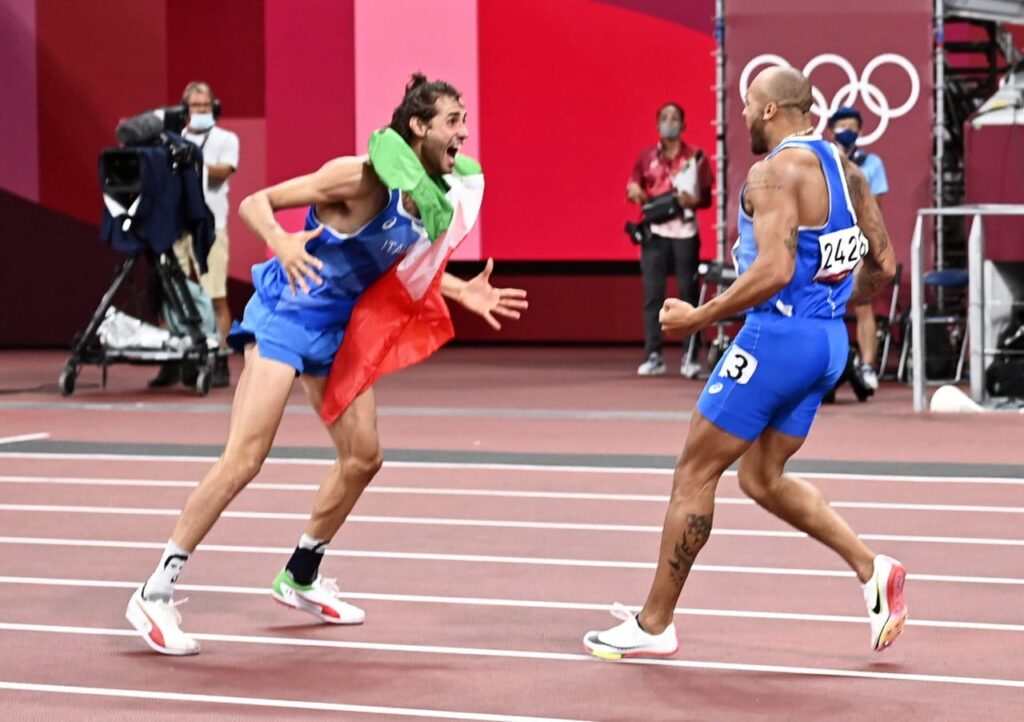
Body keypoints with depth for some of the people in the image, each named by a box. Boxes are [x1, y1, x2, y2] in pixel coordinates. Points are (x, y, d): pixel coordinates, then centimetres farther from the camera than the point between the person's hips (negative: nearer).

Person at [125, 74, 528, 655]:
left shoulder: (430, 201, 1)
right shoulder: (362, 177, -22)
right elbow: (254, 203, -19)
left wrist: (462, 292, 7)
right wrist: (283, 243, -38)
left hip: (336, 329, 9)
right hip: (285, 315, -8)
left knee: (364, 457, 12)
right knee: (245, 459, -16)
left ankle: (301, 577, 32)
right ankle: (156, 593, -10)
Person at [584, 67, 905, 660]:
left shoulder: (776, 172, -15)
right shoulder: (845, 169, 11)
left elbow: (775, 269, -26)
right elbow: (883, 265, 14)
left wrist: (699, 318, -18)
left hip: (778, 335, -9)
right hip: (829, 342, 9)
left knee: (695, 473, 2)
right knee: (763, 478, 20)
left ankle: (654, 624, 8)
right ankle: (872, 569, 7)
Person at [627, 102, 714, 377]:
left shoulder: (696, 157, 5)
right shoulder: (646, 157, 10)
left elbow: (707, 197, 4)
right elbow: (633, 189, 11)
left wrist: (693, 200, -17)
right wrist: (635, 193, -12)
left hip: (685, 233, -1)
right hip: (655, 232, 1)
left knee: (688, 293, -2)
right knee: (652, 293, -2)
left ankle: (690, 357, 1)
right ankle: (653, 355, 1)